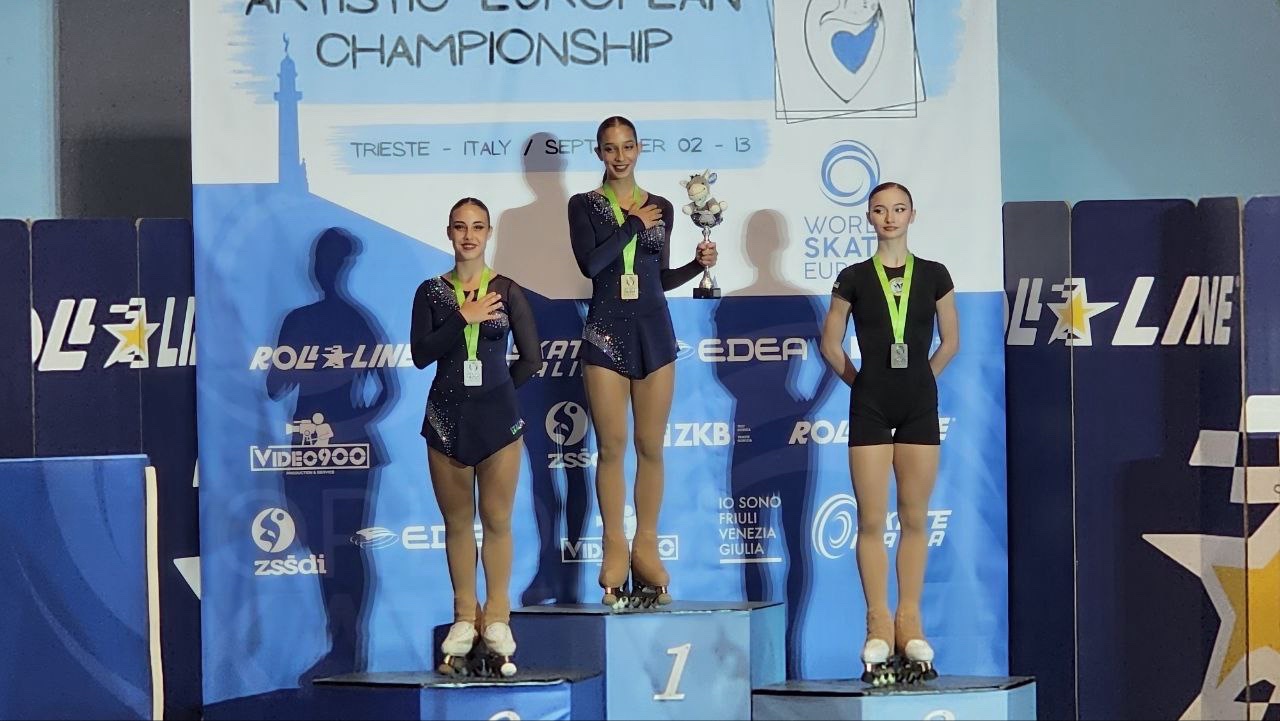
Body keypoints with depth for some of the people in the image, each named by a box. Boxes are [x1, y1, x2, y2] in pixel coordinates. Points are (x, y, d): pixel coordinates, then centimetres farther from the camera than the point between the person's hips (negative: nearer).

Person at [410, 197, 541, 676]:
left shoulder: (507, 291, 2)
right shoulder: (432, 292, 4)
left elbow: (531, 358, 3)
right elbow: (421, 353, -8)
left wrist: (497, 393, 5)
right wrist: (464, 318, -14)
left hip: (497, 417, -1)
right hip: (447, 418, 1)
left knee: (497, 522, 0)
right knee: (457, 523, 5)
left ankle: (497, 619, 5)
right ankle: (464, 619, 11)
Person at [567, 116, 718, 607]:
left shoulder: (660, 208, 11)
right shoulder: (584, 206, 3)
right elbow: (589, 263, -14)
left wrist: (698, 265, 1)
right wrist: (633, 224, -9)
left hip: (653, 331, 2)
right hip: (606, 331, -2)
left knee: (651, 447, 2)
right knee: (611, 446, -3)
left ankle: (646, 546, 8)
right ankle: (615, 547, 2)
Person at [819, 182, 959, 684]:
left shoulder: (934, 276, 5)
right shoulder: (854, 279, 3)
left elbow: (950, 342, 13)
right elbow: (831, 345, 9)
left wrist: (919, 379, 10)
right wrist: (861, 382, 7)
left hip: (919, 404, 1)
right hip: (870, 406, -1)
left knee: (914, 518, 3)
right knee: (871, 520, -3)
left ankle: (909, 620, 8)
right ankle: (878, 623, 0)